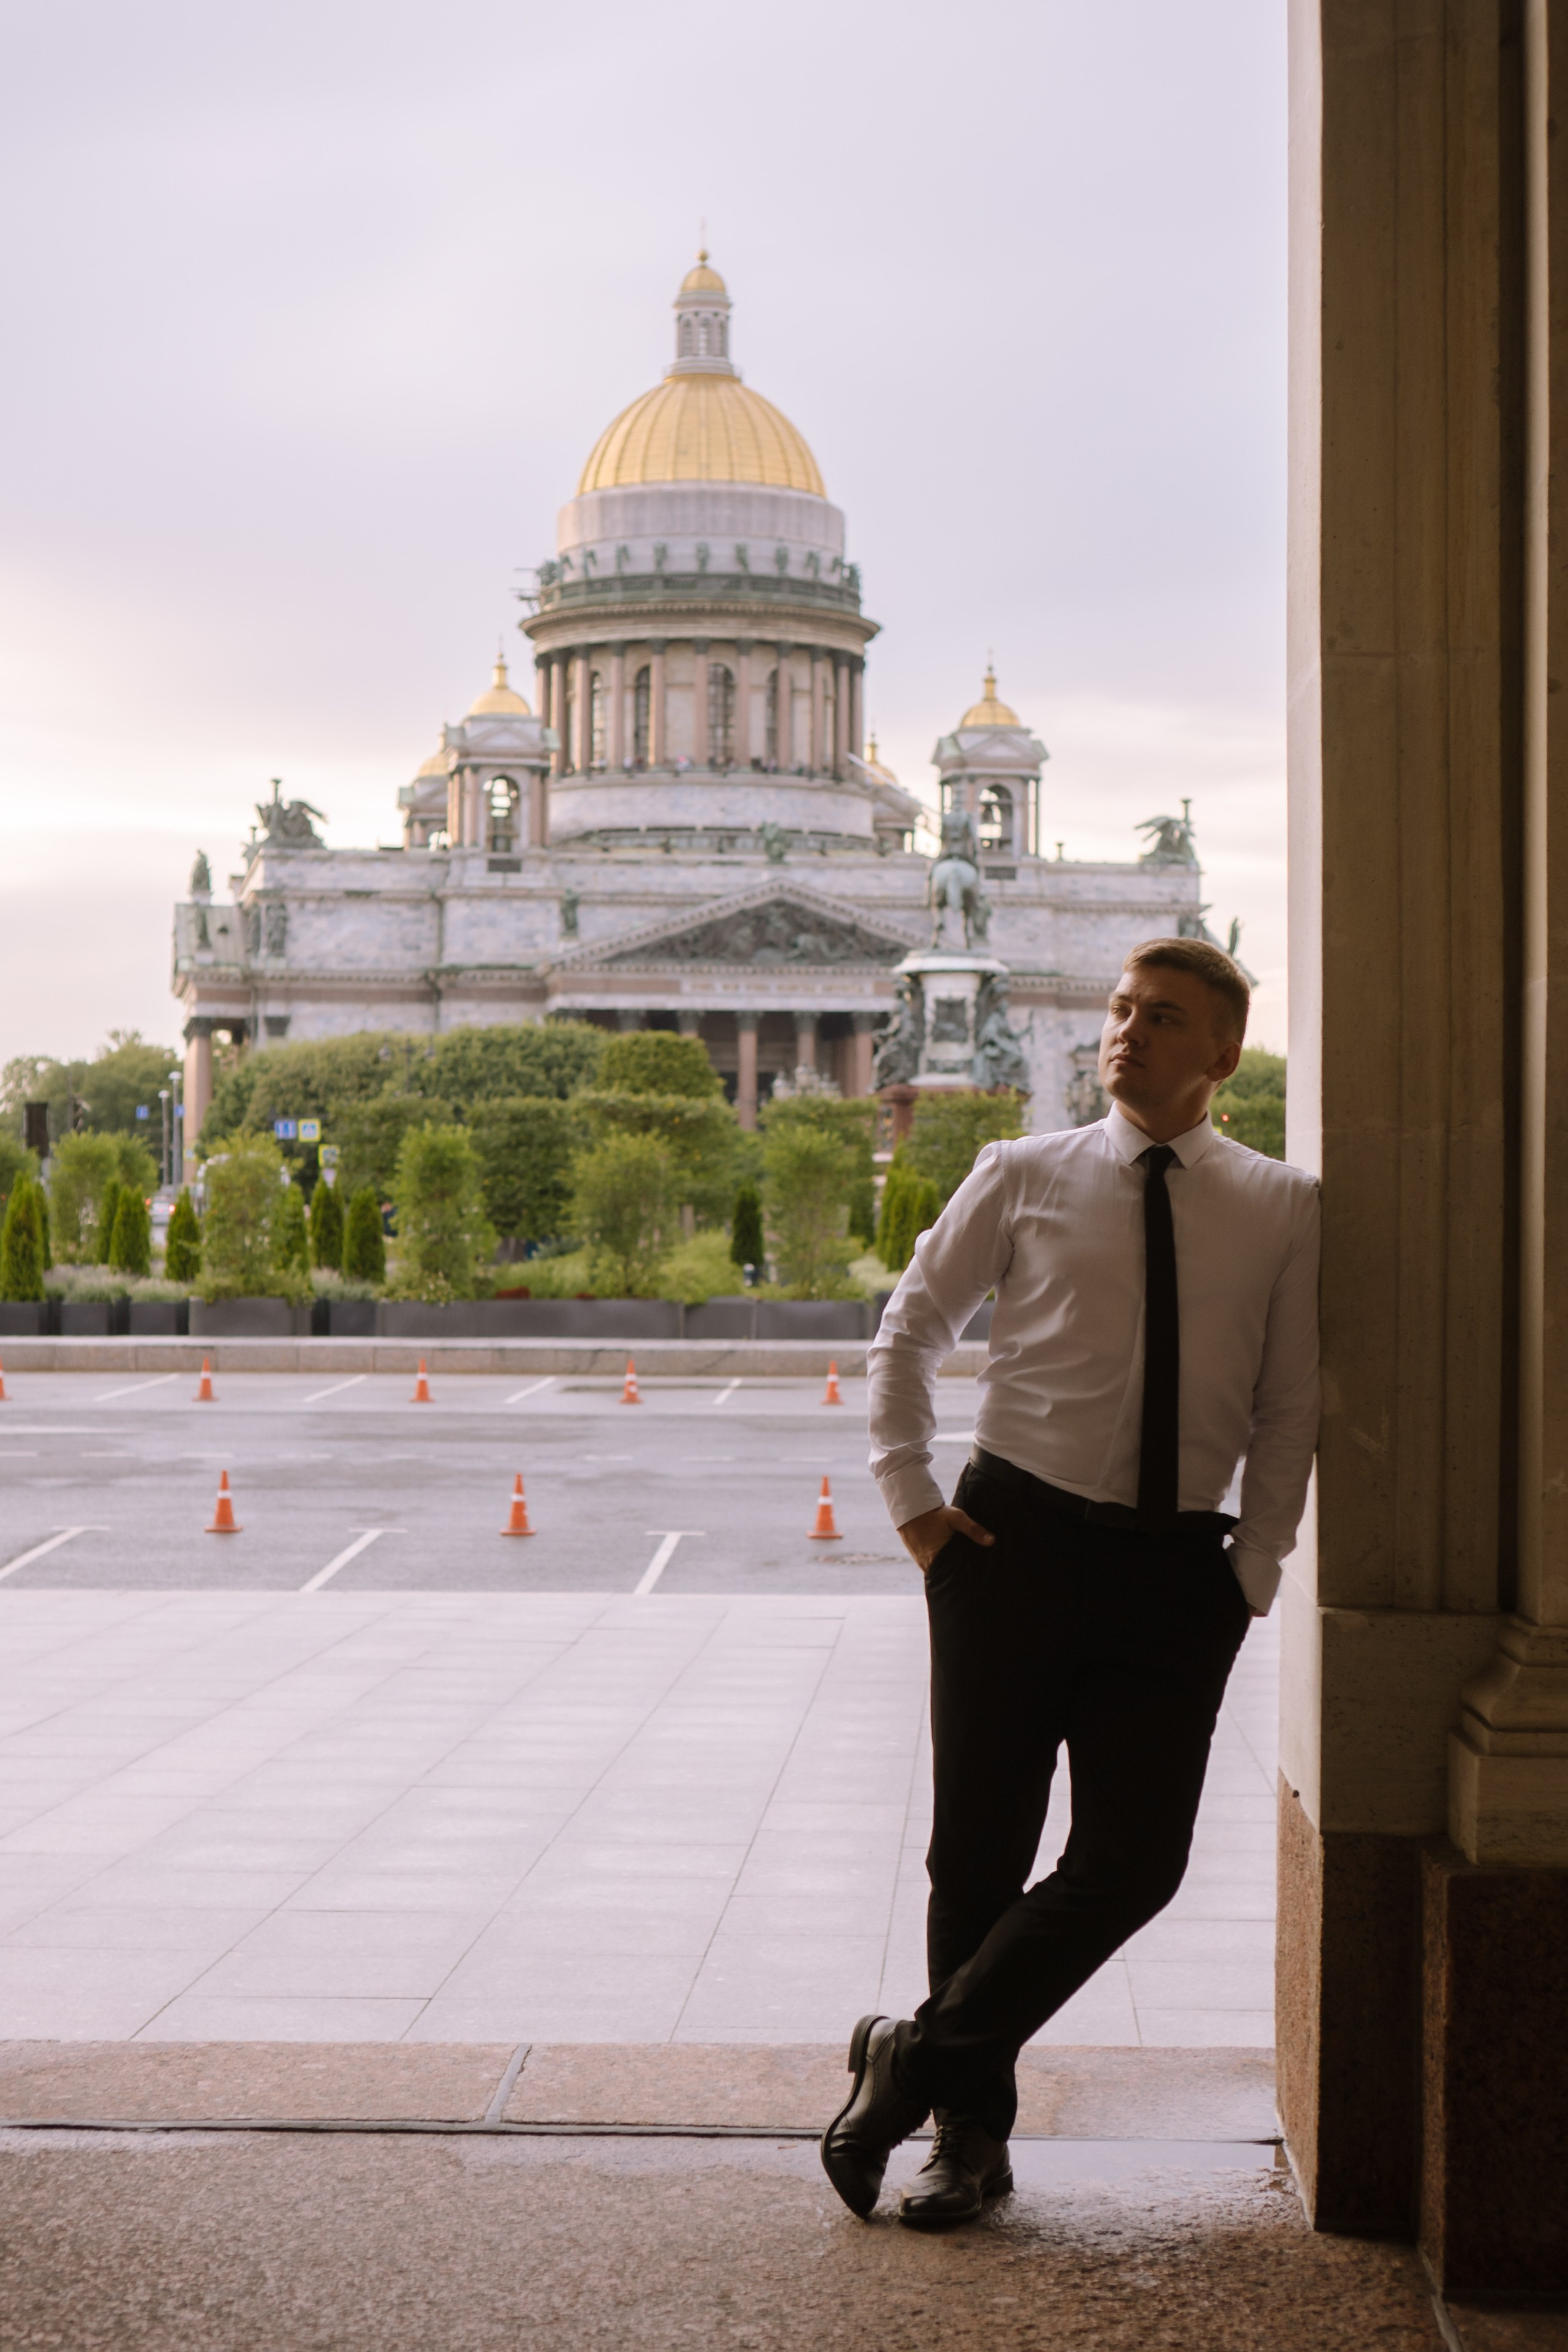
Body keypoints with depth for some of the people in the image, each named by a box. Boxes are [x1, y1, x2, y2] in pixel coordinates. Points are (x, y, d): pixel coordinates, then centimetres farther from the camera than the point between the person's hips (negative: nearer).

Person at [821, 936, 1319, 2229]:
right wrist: (911, 1495, 4)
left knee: (1133, 1864, -8)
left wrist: (1253, 1572, 1)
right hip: (1017, 1539, 0)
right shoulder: (1023, 1178, 3)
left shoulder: (1284, 1210, 5)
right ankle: (972, 2127, 19)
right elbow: (910, 1327, 13)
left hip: (1180, 1567, 1)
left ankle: (921, 2057, 8)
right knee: (980, 1851, 5)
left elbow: (1291, 1408, 9)